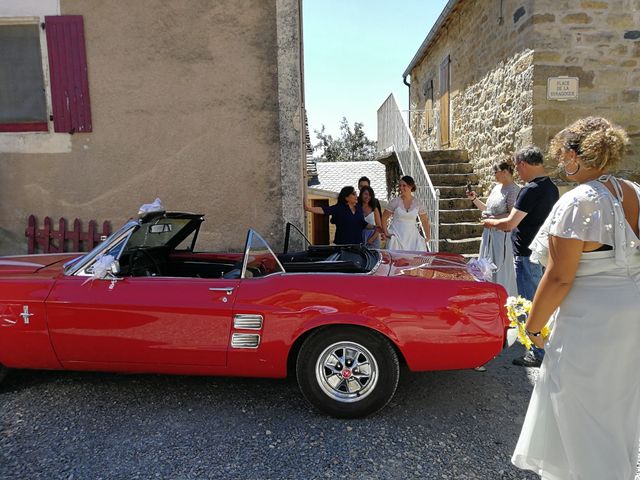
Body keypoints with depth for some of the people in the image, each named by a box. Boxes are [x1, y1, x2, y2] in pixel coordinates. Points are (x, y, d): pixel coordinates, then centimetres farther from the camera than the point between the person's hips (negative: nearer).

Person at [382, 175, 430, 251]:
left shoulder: (417, 203, 3)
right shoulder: (395, 202, -2)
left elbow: (424, 221, 14)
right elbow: (384, 218, 5)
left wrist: (427, 237, 10)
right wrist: (386, 233, -3)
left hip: (412, 236, 2)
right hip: (396, 236, -2)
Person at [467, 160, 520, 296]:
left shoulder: (513, 190, -13)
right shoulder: (496, 187, 12)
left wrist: (491, 218, -21)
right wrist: (474, 199, 9)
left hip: (502, 235, -8)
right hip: (489, 233, 8)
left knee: (500, 269, -1)